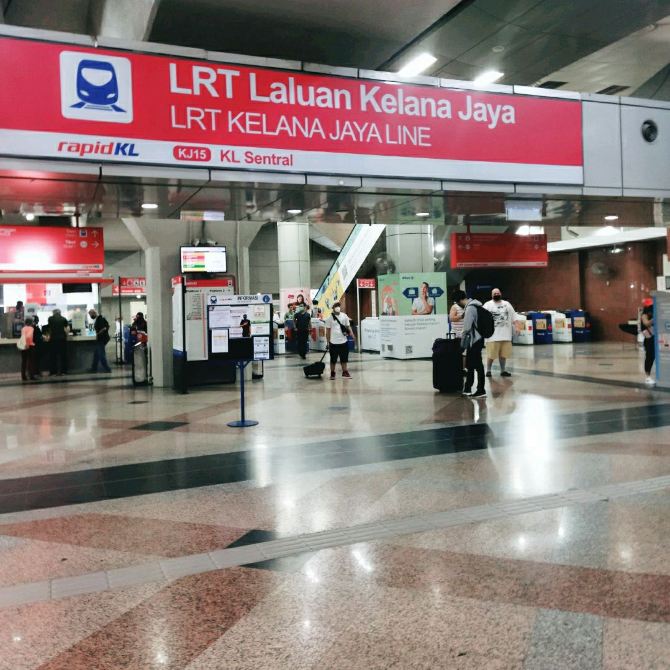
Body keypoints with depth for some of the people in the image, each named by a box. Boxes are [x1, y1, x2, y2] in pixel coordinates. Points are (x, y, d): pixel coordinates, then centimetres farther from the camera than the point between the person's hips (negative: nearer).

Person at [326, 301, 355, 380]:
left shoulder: (344, 316, 4)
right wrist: (328, 342, 0)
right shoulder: (330, 318, -3)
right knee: (333, 359, 6)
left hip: (343, 341, 2)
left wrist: (351, 332, -11)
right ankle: (332, 373, 18)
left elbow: (348, 326, 9)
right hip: (333, 342, -2)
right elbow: (328, 331, 1)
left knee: (344, 359, 9)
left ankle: (345, 372, 20)